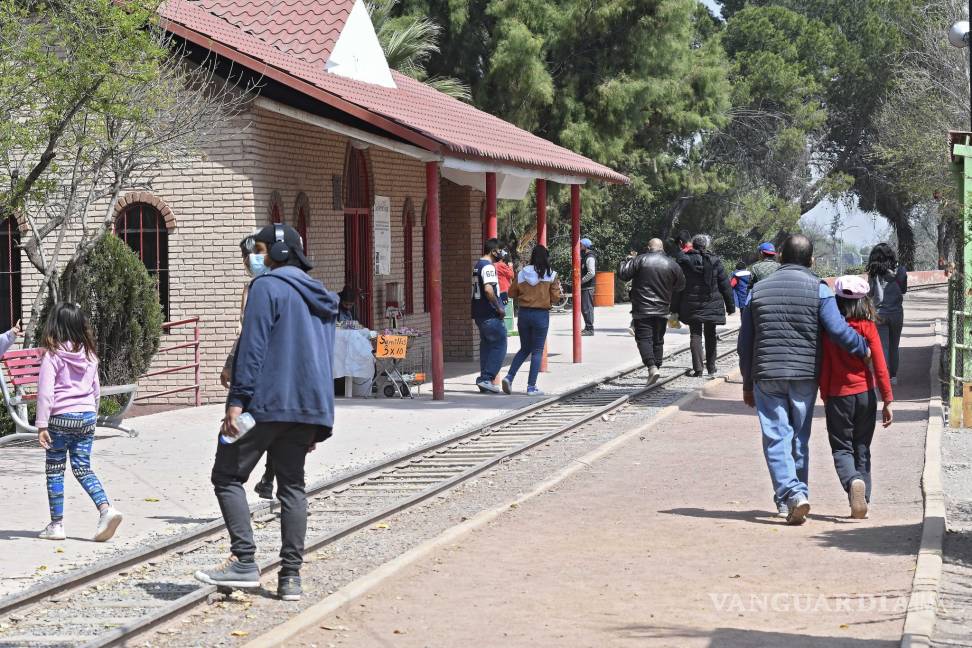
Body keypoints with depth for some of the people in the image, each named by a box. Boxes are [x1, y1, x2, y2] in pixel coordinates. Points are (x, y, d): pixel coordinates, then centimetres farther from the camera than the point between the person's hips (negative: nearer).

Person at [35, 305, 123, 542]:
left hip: (61, 418, -5)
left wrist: (42, 425, -14)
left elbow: (45, 391, -15)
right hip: (87, 416, 5)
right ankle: (105, 508, -10)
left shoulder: (52, 355, -11)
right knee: (83, 467, 10)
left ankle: (56, 524, 10)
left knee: (55, 470, 7)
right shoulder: (89, 354, 6)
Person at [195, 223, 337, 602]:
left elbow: (253, 347, -14)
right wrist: (316, 422, 25)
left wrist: (238, 400, -16)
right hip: (310, 406, 7)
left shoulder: (267, 287, -6)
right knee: (292, 485, 9)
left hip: (267, 403, -7)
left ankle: (244, 561, -10)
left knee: (227, 476, 1)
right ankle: (290, 576, 4)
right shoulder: (322, 299, 19)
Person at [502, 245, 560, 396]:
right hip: (541, 315, -3)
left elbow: (512, 293, 5)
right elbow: (555, 297, -7)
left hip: (523, 314, 3)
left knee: (524, 349, 18)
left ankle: (509, 377, 2)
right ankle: (531, 387, 3)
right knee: (537, 351, 5)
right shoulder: (551, 275, -8)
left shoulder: (521, 274, -1)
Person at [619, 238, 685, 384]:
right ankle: (656, 366, 15)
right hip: (662, 310, 4)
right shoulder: (672, 264, 2)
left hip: (642, 309, -4)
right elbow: (681, 285, 12)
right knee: (658, 341, 14)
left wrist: (627, 261, 14)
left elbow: (623, 274, -5)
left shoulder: (640, 260, -8)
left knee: (644, 338, -6)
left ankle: (652, 367, -24)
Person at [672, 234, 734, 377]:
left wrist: (676, 309, 4)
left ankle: (697, 368, -10)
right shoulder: (715, 261, -3)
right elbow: (725, 285, 1)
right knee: (710, 335, 13)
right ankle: (711, 367, 17)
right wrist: (730, 305, 9)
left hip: (691, 305, -1)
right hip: (712, 305, 1)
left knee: (695, 335, 2)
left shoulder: (684, 261, -3)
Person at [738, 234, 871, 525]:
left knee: (776, 437, -2)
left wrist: (748, 384, 19)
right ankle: (795, 494, 19)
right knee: (799, 438, 13)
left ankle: (791, 493, -20)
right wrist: (864, 349, 6)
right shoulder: (818, 289, -1)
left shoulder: (758, 290, 9)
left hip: (766, 376, 1)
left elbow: (744, 343, 12)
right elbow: (838, 330, -12)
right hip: (805, 376, 0)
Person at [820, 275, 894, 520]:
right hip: (865, 394, 1)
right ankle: (862, 503, 11)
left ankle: (853, 481, -25)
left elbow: (824, 367, -2)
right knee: (861, 449, 14)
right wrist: (888, 401, -3)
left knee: (841, 449, 5)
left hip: (838, 396, -1)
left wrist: (825, 398, 10)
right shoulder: (867, 327, -7)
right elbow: (880, 366, -8)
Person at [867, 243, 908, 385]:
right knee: (894, 347, 15)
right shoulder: (899, 271, -7)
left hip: (880, 314, -1)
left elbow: (870, 293, -4)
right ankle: (893, 376, 21)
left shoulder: (873, 274, -8)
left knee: (883, 347, 1)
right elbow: (904, 289, 4)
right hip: (896, 312, 1)